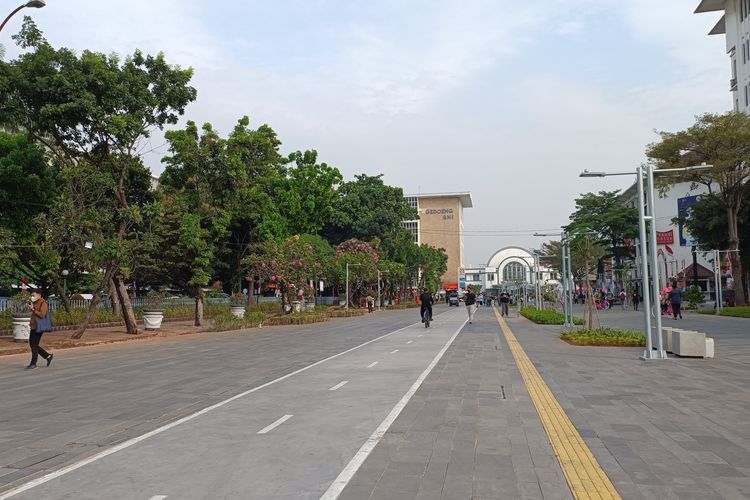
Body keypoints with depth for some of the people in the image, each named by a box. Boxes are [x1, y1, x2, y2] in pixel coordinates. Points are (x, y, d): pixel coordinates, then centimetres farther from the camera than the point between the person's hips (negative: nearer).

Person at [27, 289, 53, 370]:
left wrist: (33, 309, -20)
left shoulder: (43, 303, -11)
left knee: (34, 345, -6)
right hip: (34, 327, 10)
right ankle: (48, 356, 20)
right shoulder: (35, 303, 16)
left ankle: (33, 363, 3)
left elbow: (42, 314, -22)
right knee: (32, 344, 11)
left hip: (38, 328, -10)